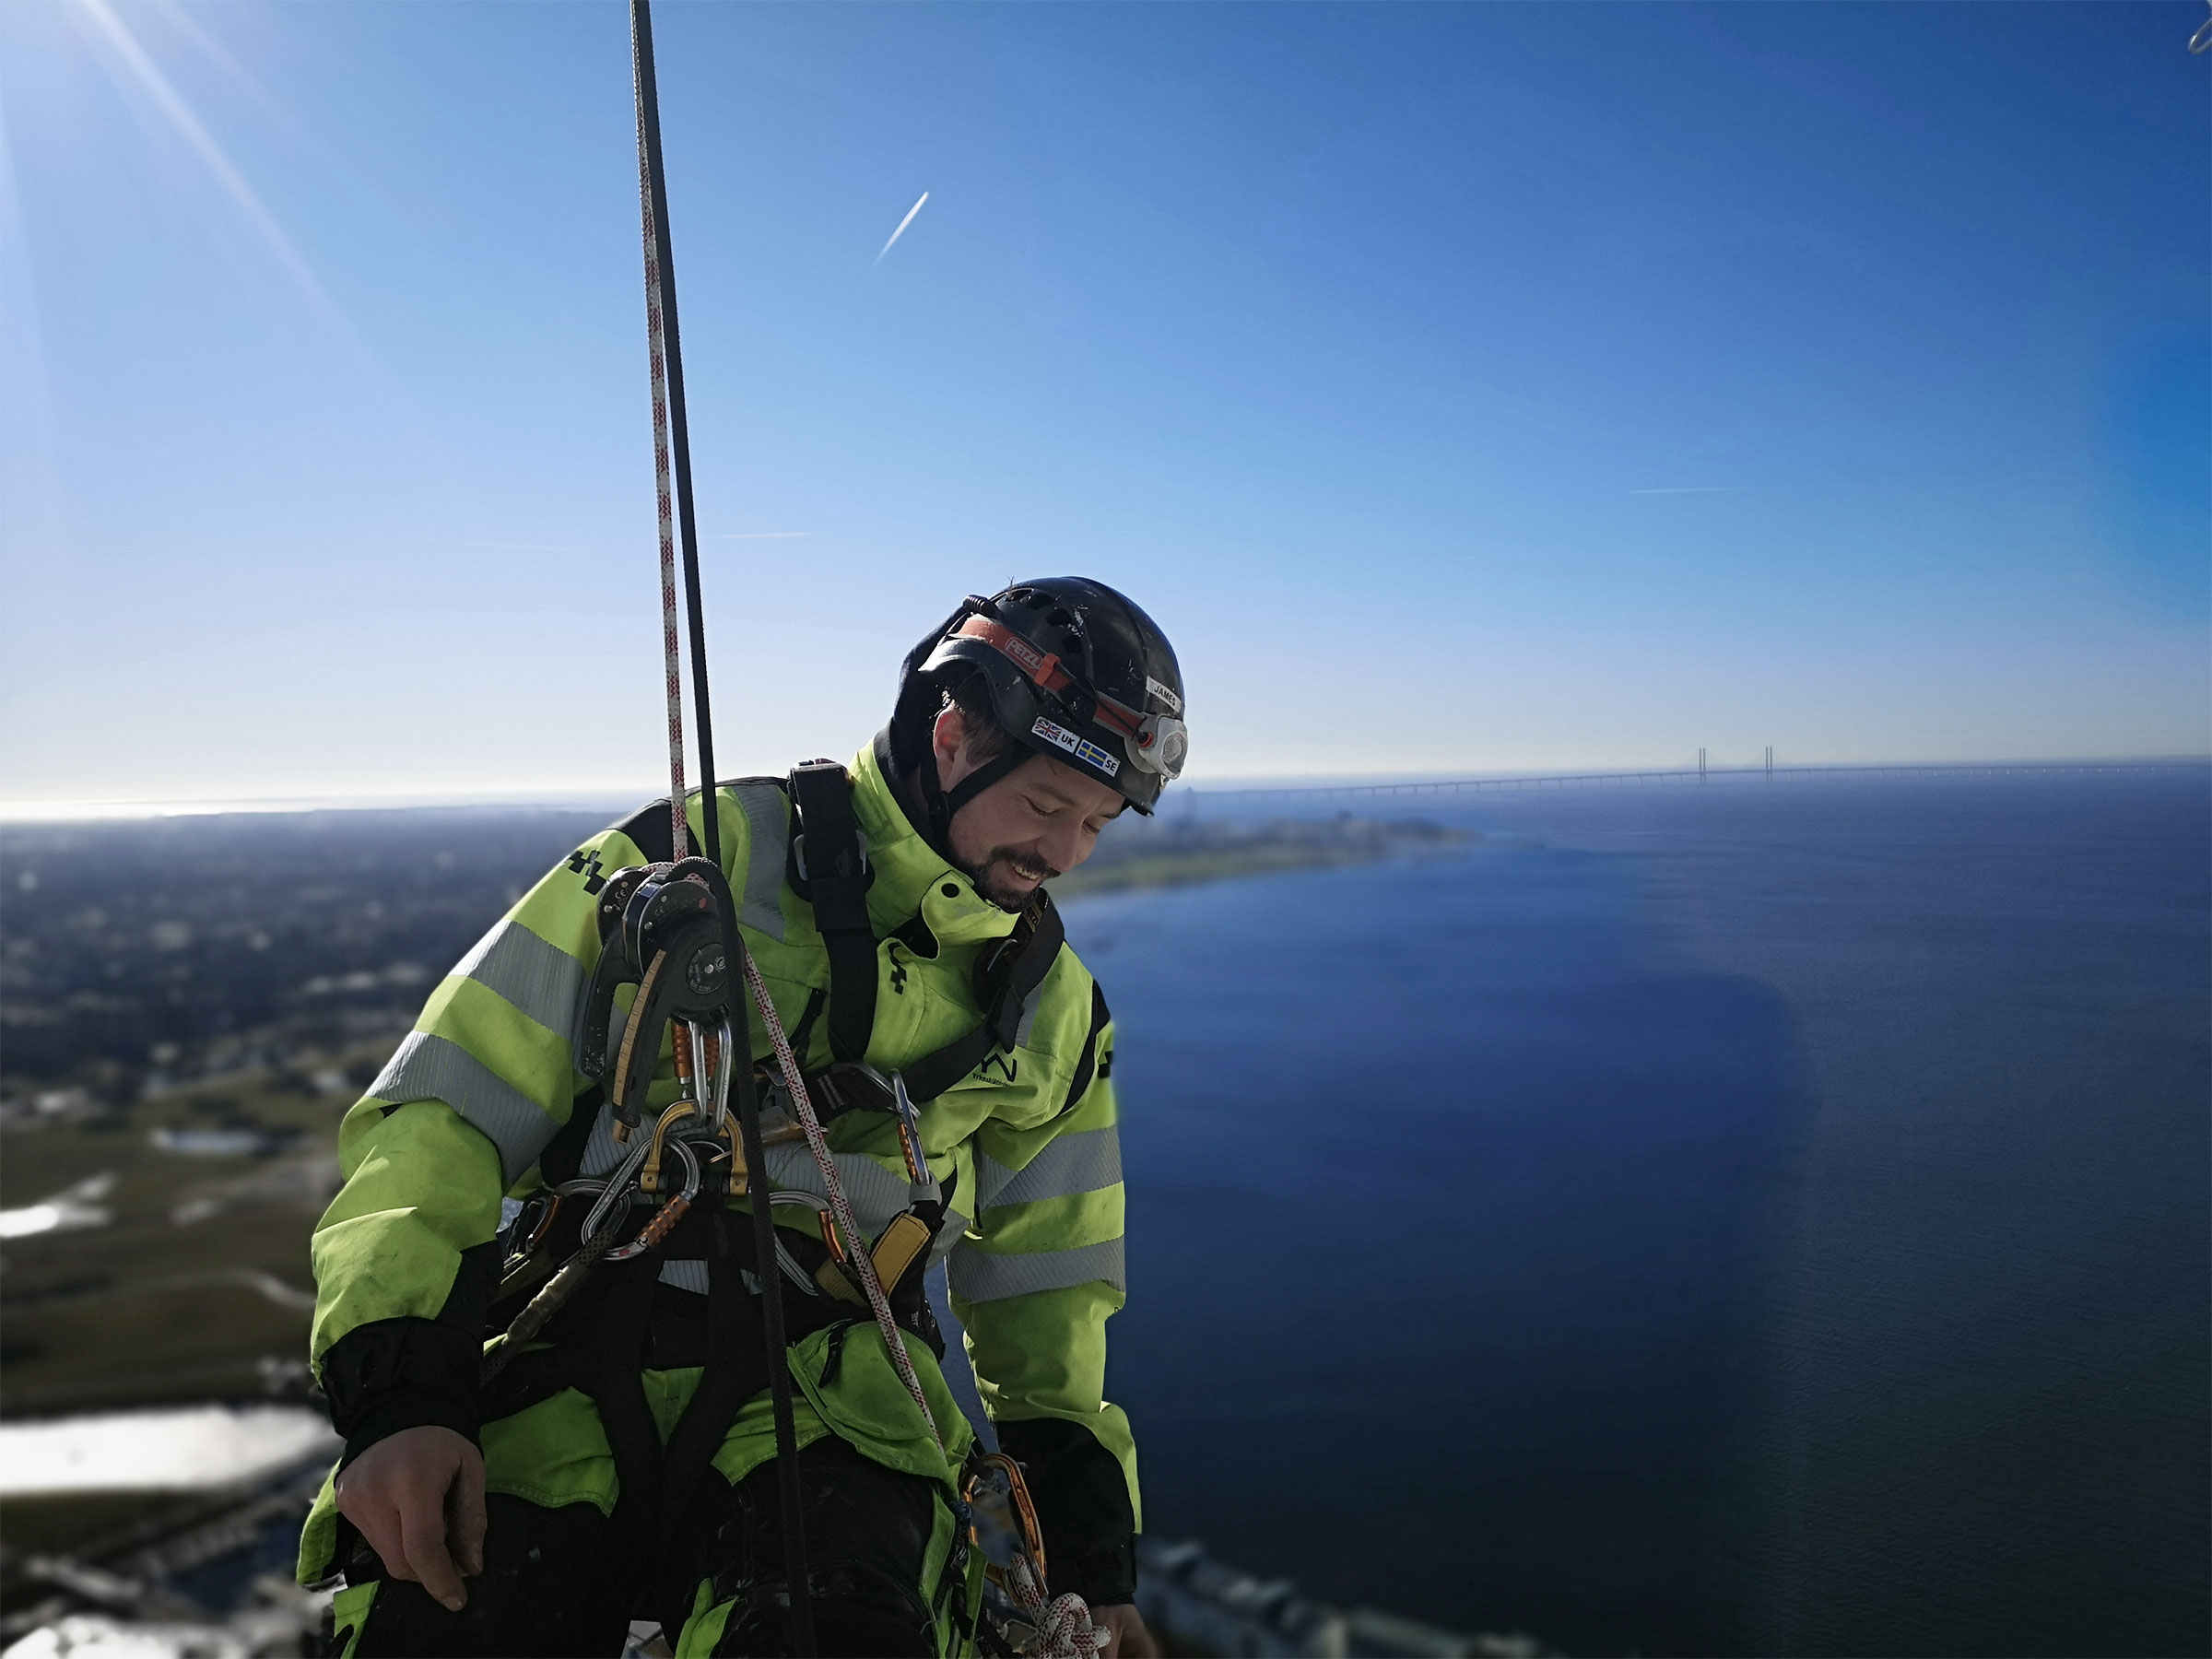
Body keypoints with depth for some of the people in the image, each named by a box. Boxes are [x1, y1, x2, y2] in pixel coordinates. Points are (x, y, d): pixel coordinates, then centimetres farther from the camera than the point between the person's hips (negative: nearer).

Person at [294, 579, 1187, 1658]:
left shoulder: (1053, 1009, 15)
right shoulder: (704, 854, 2)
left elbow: (1046, 1294, 24)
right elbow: (442, 1111, 0)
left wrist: (1093, 1563, 19)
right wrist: (397, 1395, -11)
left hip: (827, 1389, 0)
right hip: (582, 1341, 0)